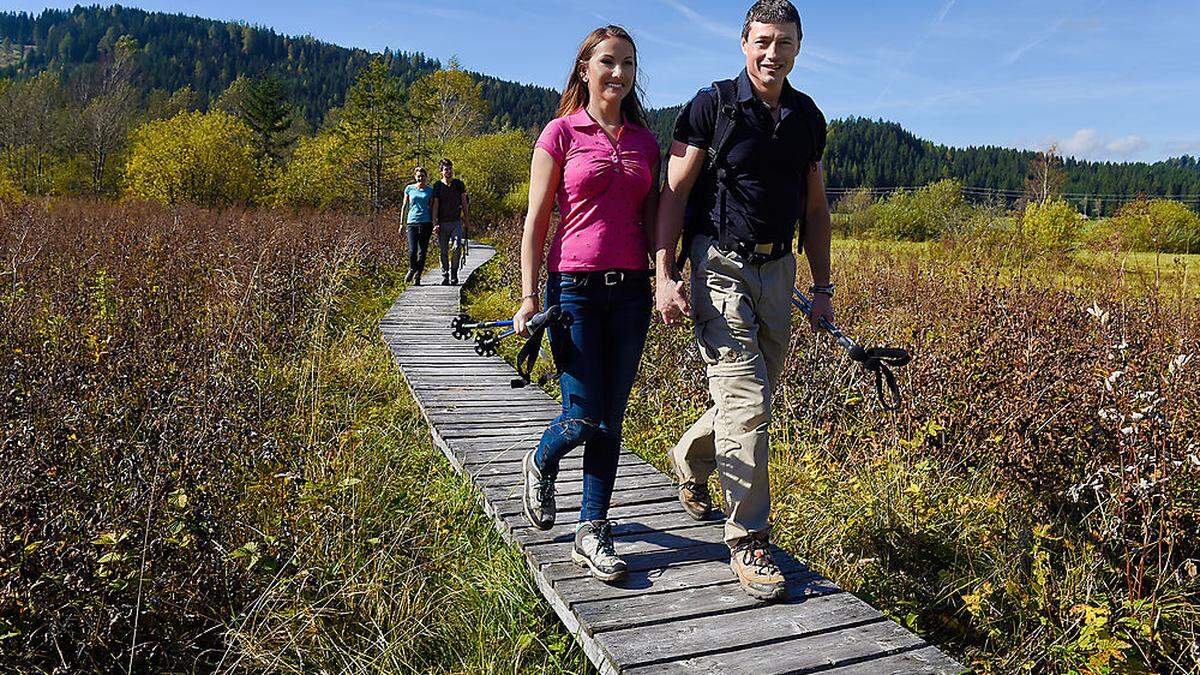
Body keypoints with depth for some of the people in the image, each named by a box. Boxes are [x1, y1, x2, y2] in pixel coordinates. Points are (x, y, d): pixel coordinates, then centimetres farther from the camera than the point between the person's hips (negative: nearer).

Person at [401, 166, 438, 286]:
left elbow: (434, 208, 4)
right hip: (412, 222, 0)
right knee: (412, 250, -11)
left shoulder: (431, 190, 6)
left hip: (426, 223, 0)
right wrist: (401, 224, 12)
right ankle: (412, 269, 18)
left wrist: (435, 223, -8)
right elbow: (404, 206, 14)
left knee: (422, 251, 1)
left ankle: (417, 276, 12)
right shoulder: (409, 189, 9)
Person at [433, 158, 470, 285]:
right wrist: (435, 223, -5)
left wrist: (466, 220, 6)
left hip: (456, 222, 0)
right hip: (442, 223, 0)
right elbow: (435, 205, 2)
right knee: (444, 251, 3)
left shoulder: (459, 184, 6)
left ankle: (454, 271, 5)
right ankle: (445, 276, 13)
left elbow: (464, 203, 11)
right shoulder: (437, 186, 4)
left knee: (457, 247, -15)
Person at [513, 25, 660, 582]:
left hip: (630, 290, 4)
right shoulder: (561, 133, 1)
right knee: (584, 417, -5)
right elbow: (536, 220, -1)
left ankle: (592, 533, 17)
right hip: (574, 286, -4)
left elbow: (651, 220, 15)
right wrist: (528, 296, -8)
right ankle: (540, 463, 30)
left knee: (611, 419, 5)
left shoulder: (645, 141, 13)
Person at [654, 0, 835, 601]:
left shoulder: (807, 118, 11)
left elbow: (815, 208, 17)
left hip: (777, 268, 6)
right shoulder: (712, 106, -4)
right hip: (721, 263, -6)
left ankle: (690, 459, 42)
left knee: (753, 397, 13)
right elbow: (674, 192, -7)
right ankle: (747, 540, -2)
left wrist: (823, 287, 15)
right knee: (746, 401, -13)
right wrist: (664, 275, -17)